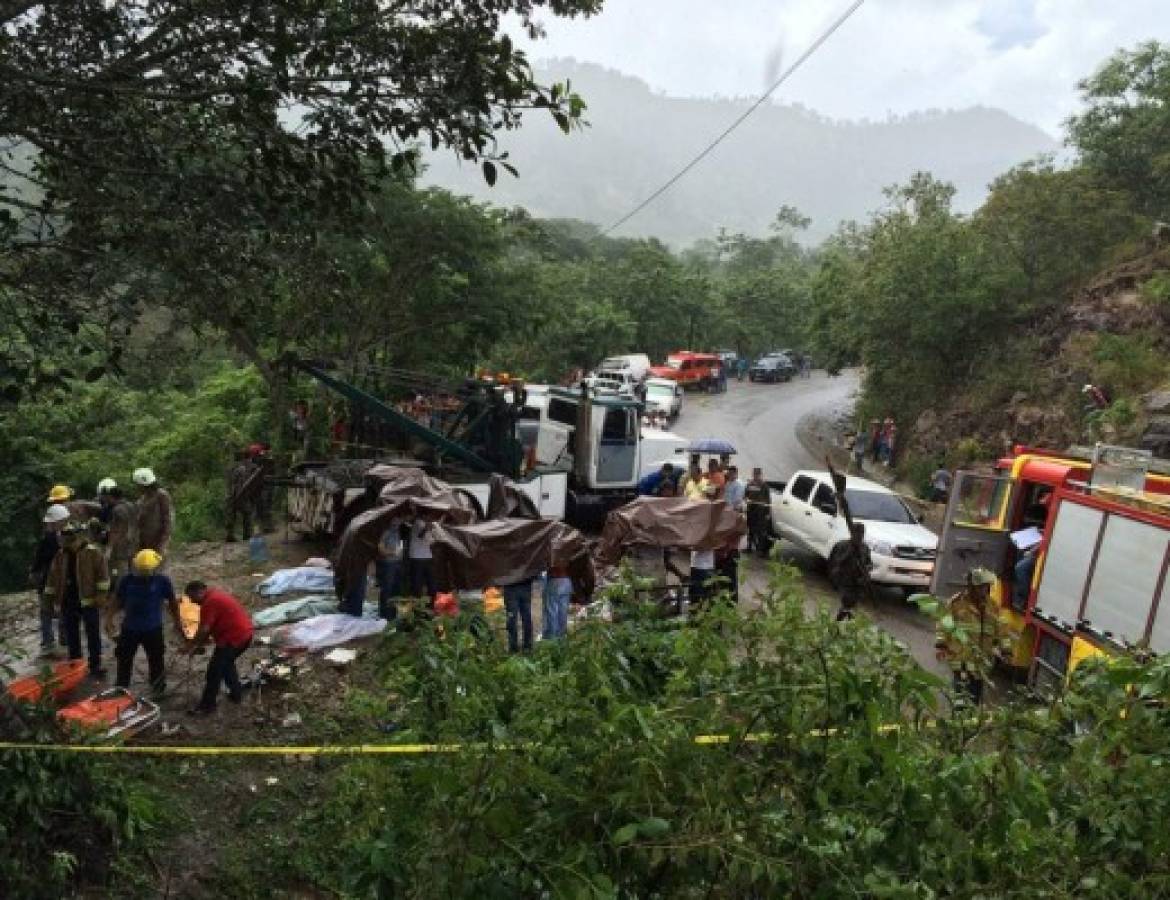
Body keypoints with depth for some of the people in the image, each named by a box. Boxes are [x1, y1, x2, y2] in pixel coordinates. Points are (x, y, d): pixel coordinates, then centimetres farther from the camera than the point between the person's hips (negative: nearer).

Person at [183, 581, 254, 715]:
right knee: (226, 663, 26)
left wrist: (191, 645, -4)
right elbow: (211, 626, 20)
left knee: (214, 670, 0)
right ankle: (236, 693, 33)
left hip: (233, 638, -10)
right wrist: (200, 642, 16)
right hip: (245, 633, 10)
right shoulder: (215, 593, 15)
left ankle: (207, 705, 8)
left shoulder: (209, 602, -16)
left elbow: (204, 630, -16)